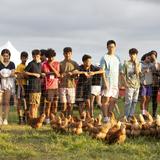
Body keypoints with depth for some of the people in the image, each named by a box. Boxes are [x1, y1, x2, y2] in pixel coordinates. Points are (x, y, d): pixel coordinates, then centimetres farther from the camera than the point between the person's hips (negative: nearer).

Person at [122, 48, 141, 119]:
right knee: (128, 101, -8)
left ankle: (131, 116, 18)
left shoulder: (138, 64, 8)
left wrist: (136, 64, -9)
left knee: (134, 101, 9)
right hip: (129, 85, -4)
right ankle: (126, 117, -2)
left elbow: (137, 72, -8)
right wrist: (125, 83, -11)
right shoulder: (126, 63, 0)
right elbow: (123, 74, -1)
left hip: (137, 85, 4)